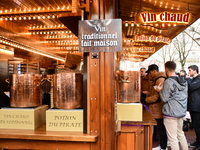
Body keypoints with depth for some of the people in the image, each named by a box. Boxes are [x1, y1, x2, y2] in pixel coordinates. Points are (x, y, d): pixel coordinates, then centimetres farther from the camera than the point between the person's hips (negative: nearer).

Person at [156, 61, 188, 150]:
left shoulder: (168, 82, -17)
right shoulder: (183, 81, 6)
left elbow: (164, 99, -16)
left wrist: (160, 90, 2)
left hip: (171, 113, -8)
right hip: (182, 112, 8)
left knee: (172, 137, 1)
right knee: (180, 134, 23)